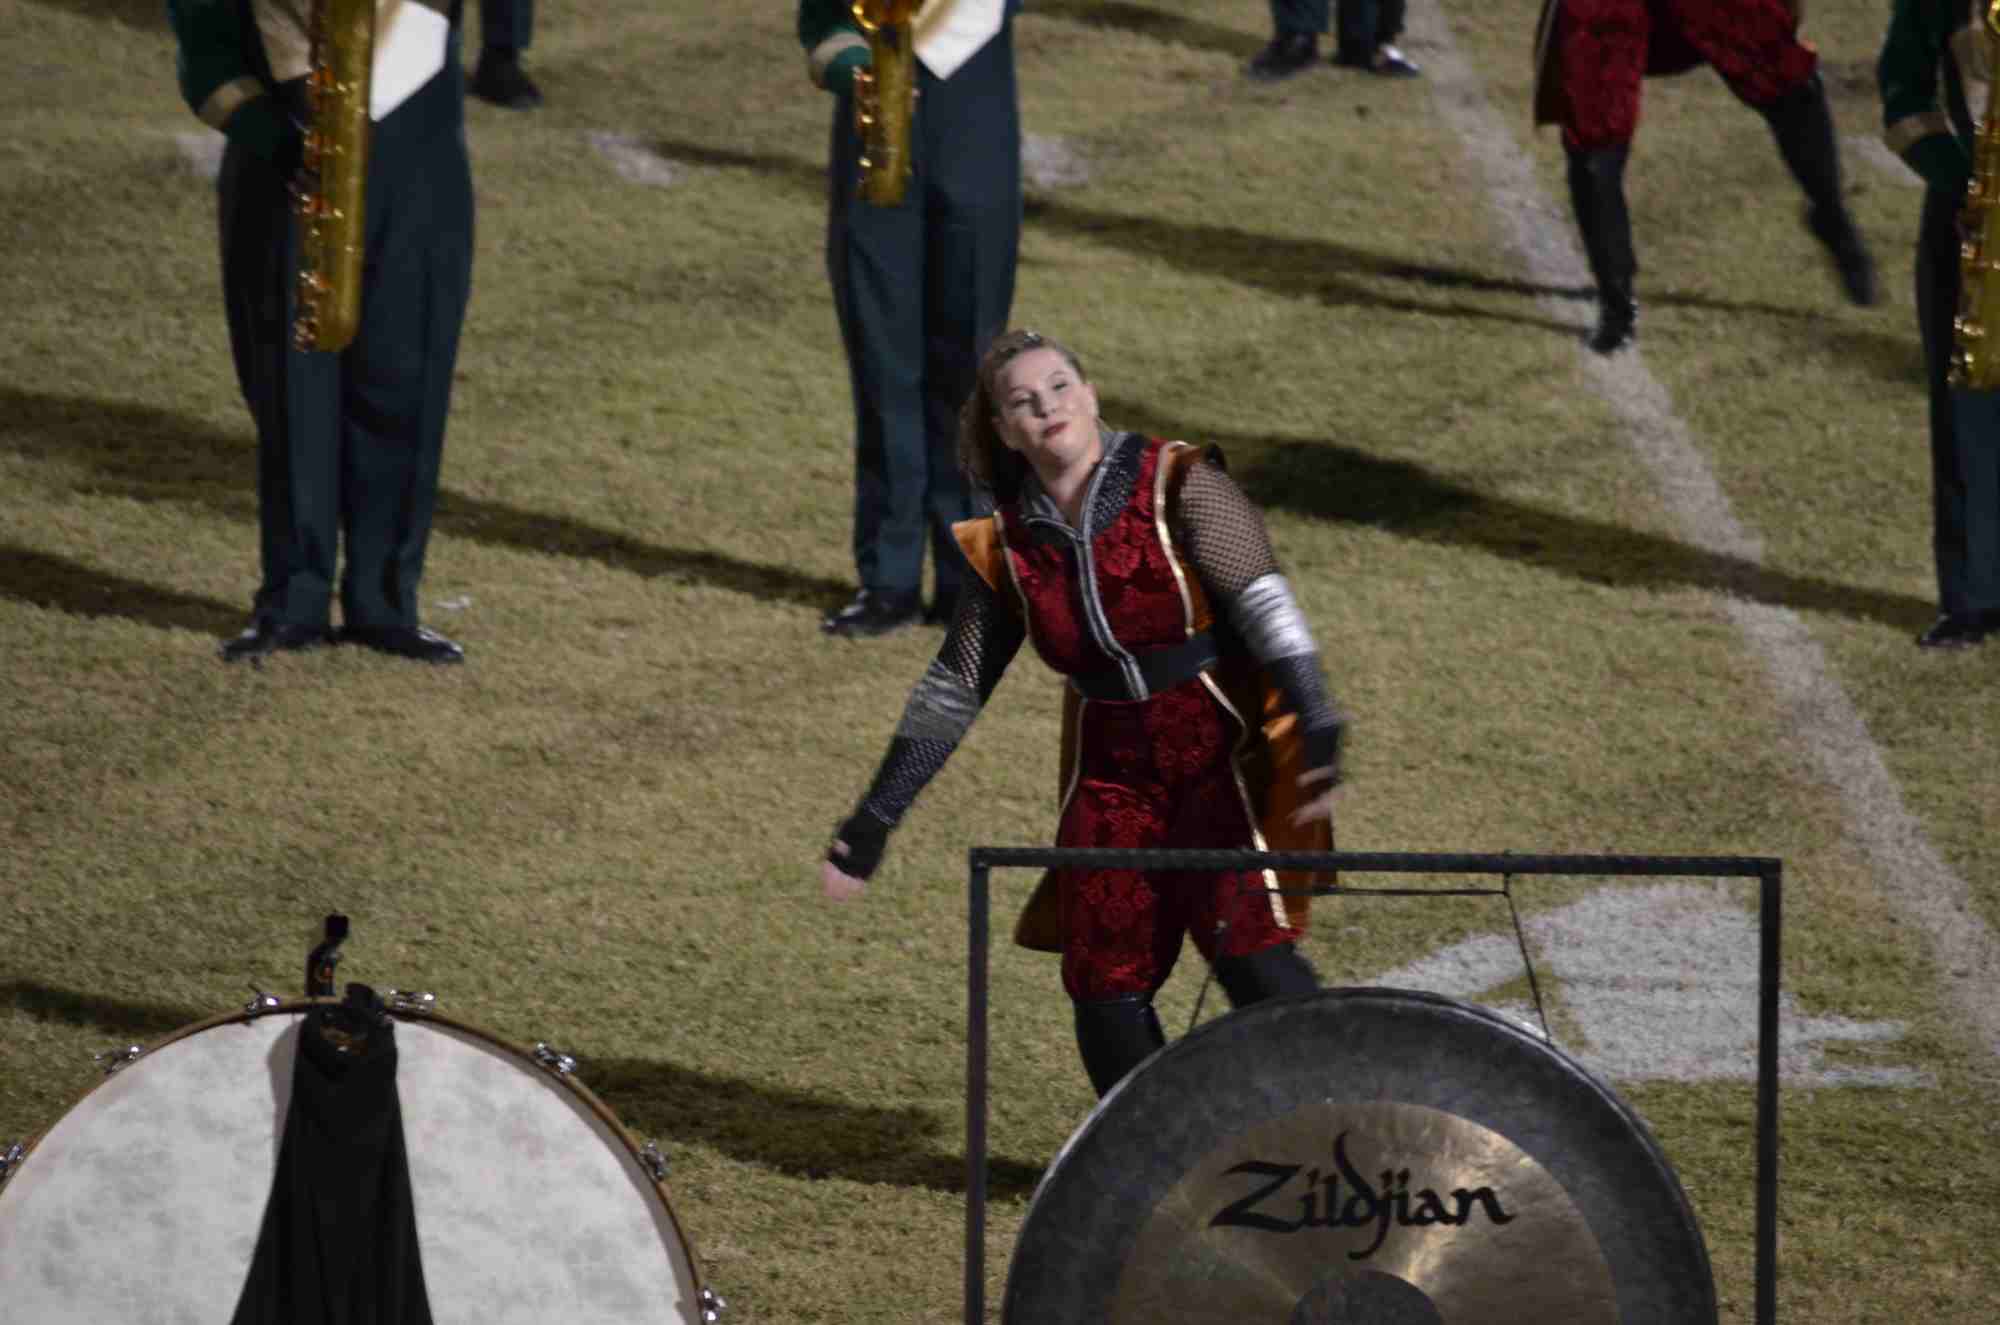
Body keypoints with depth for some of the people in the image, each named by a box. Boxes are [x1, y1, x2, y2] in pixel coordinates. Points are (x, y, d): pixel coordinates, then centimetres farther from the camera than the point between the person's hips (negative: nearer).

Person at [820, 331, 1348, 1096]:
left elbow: (1263, 606, -18)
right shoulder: (1008, 545, 4)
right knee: (1105, 989, -1)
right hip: (1113, 776, 5)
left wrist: (1319, 733, -32)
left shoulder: (1177, 487, -9)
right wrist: (872, 824, 11)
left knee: (1246, 946, -20)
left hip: (1225, 754, -5)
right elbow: (952, 690, 11)